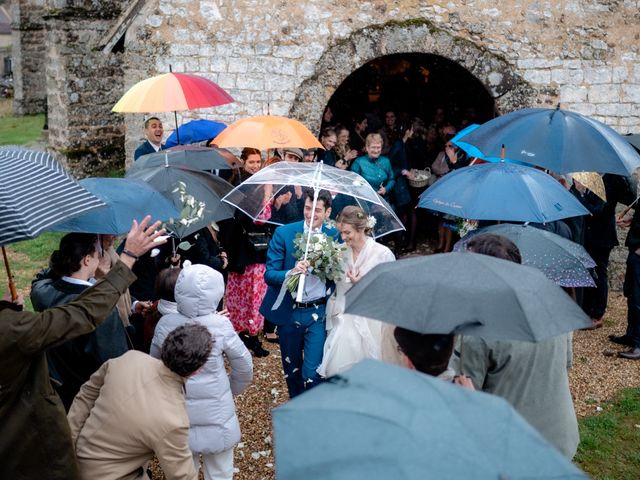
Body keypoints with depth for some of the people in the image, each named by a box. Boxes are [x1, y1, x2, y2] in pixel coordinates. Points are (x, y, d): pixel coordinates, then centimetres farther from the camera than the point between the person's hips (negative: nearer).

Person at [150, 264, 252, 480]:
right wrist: (232, 389, 13)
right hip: (216, 415, -2)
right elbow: (244, 366, -7)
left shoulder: (165, 323, -13)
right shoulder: (220, 325, -19)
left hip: (178, 414, 2)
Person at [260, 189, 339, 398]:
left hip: (319, 312, -1)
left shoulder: (334, 236, -3)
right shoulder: (283, 233, -6)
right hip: (288, 312, 1)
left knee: (312, 372, -7)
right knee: (291, 369, 18)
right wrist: (291, 273, -28)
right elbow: (269, 274, -10)